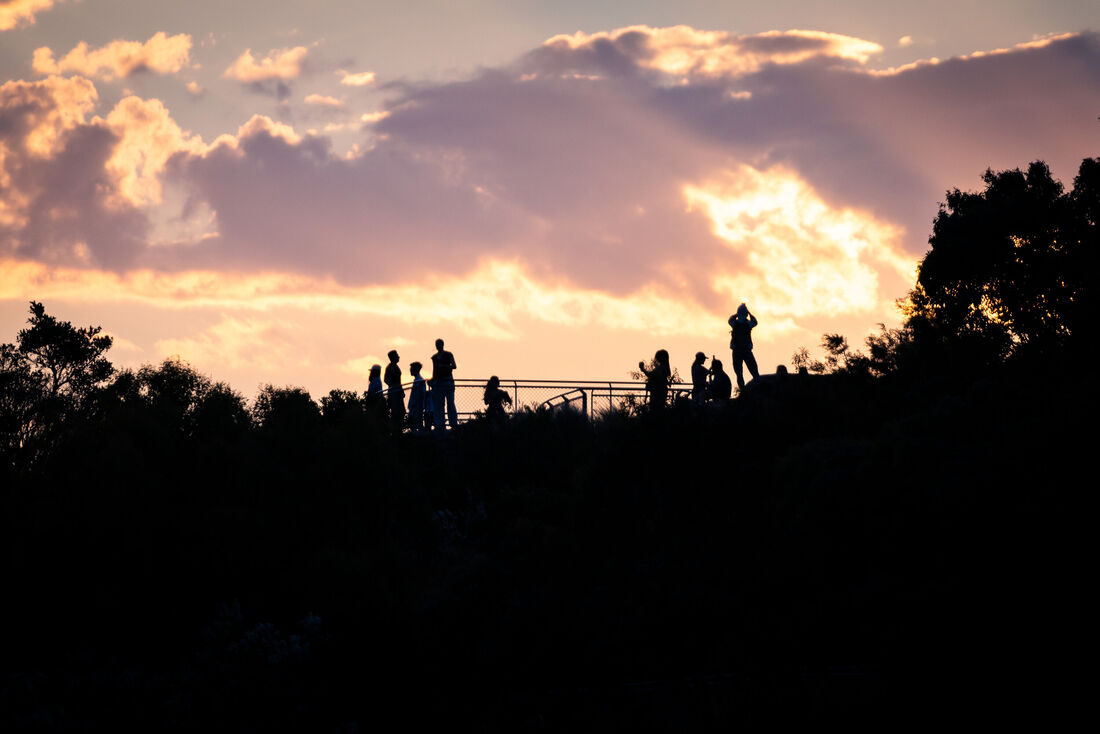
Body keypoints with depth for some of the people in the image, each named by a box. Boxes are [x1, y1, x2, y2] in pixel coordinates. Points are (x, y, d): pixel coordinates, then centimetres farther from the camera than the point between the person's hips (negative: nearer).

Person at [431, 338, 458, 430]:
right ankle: (439, 424, 5)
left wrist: (444, 366, -22)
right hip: (438, 381, 5)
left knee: (450, 403, -8)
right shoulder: (434, 357, 14)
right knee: (438, 404, 3)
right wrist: (432, 381, 12)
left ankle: (454, 423, -8)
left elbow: (454, 366, -8)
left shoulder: (448, 355, 1)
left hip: (448, 380, -5)